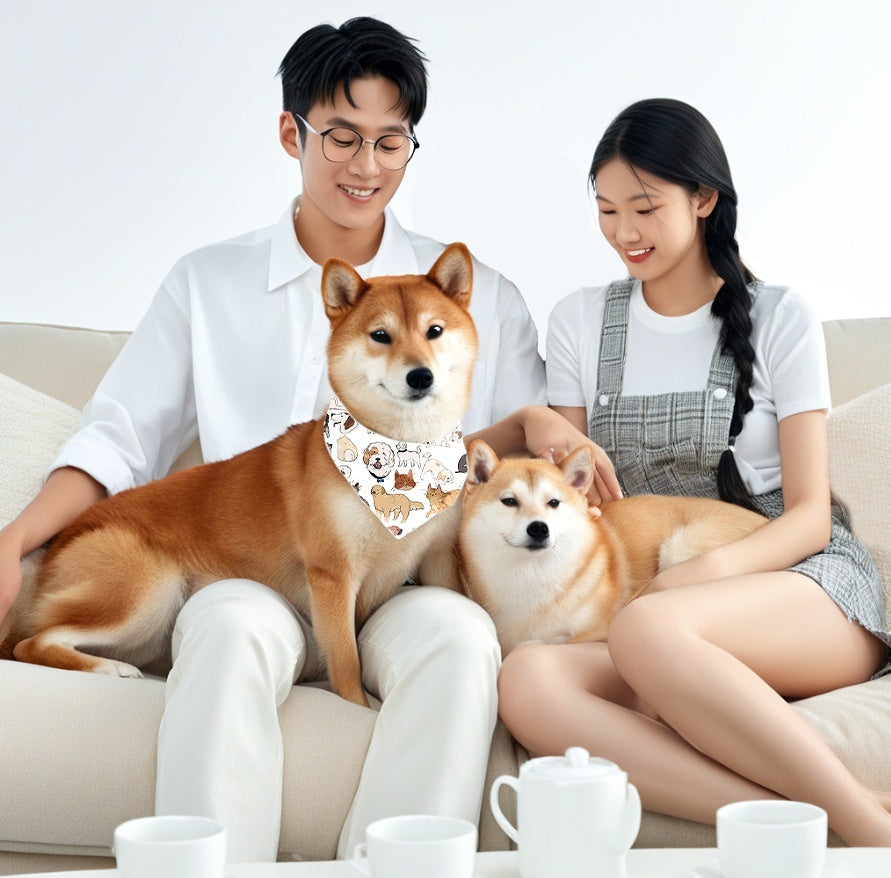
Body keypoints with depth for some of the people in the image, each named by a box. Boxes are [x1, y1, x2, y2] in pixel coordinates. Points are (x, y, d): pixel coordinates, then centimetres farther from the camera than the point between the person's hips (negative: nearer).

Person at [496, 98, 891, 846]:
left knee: (647, 629, -38)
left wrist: (710, 570, -21)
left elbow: (809, 515, 0)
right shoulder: (581, 322, 17)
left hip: (802, 580, -3)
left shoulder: (779, 319, 7)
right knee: (528, 679, -33)